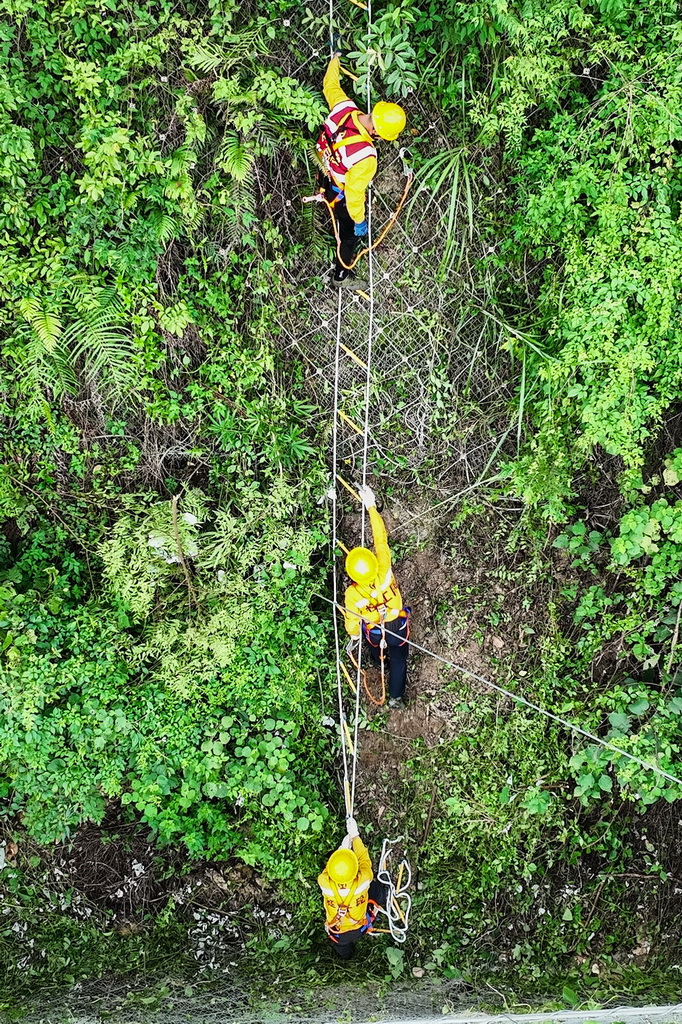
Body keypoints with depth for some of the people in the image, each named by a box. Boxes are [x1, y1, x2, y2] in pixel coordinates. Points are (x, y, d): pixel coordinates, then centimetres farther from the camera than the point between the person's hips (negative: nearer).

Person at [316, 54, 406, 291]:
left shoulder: (344, 107, -25)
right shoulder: (365, 155, -41)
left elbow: (330, 86, -3)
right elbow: (354, 193, -31)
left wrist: (335, 59, 16)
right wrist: (359, 221, -14)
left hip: (324, 172, 7)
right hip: (340, 194, -7)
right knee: (351, 232, 19)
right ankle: (342, 276, 41)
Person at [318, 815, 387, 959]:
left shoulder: (324, 882, -35)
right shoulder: (363, 881, -37)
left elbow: (328, 870, -10)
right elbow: (364, 859, -14)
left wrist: (342, 847, 0)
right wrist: (355, 835, -3)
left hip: (336, 934, 1)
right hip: (360, 929, -1)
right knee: (378, 888, 14)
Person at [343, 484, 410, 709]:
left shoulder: (352, 594, -36)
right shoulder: (385, 574, -37)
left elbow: (352, 620, -16)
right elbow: (381, 539, -30)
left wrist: (353, 635, 7)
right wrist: (371, 507, -25)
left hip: (374, 632, 1)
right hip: (399, 627, 0)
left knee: (376, 650, 36)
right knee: (398, 660, 23)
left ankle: (378, 662, 70)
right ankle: (395, 697, 40)